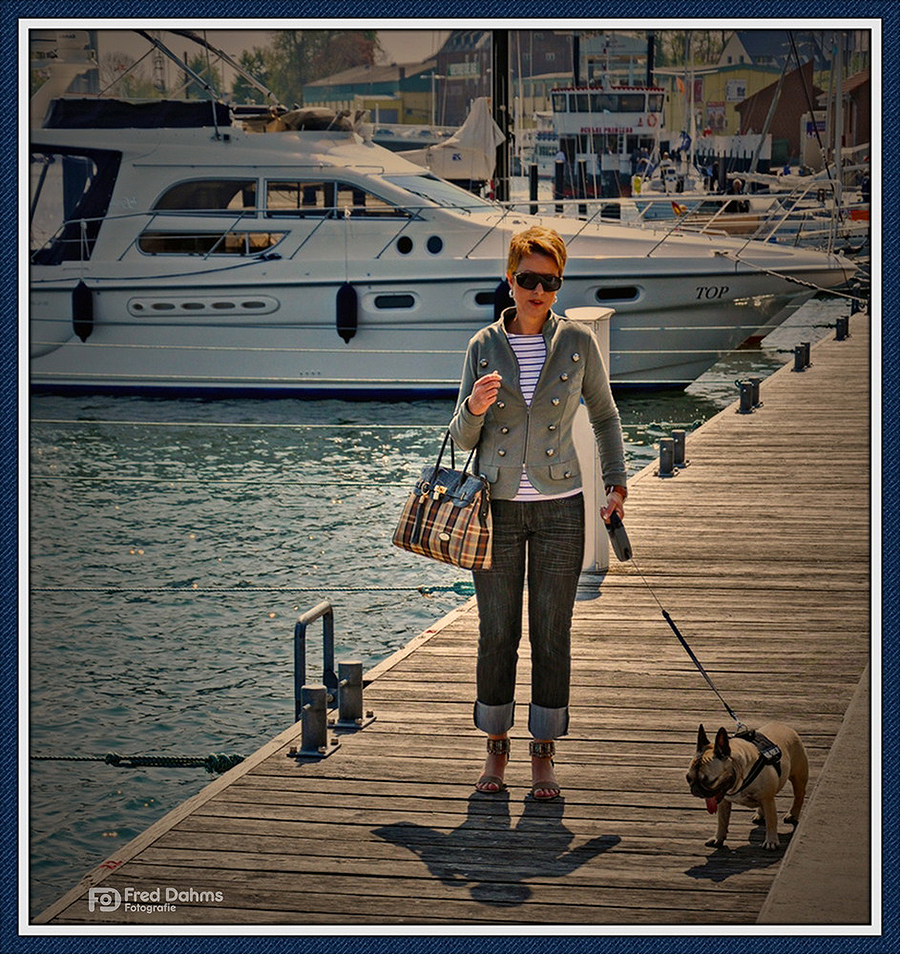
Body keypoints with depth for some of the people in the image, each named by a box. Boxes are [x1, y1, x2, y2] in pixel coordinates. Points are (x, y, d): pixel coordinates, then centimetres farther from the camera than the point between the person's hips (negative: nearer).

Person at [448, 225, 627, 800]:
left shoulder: (577, 343, 0)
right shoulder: (483, 347, 1)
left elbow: (605, 416, 12)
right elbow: (464, 437, 3)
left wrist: (617, 481, 3)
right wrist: (474, 407, -18)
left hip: (560, 507, 0)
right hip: (498, 507, 1)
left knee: (552, 636, 2)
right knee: (497, 633, 4)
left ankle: (544, 756, 11)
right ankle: (497, 750, 16)